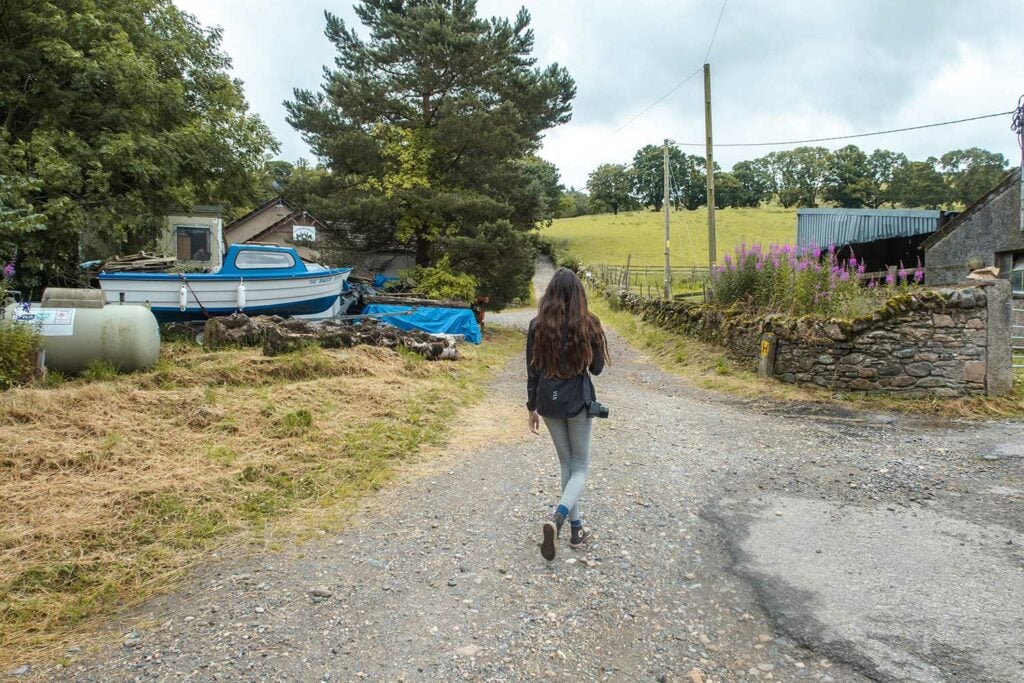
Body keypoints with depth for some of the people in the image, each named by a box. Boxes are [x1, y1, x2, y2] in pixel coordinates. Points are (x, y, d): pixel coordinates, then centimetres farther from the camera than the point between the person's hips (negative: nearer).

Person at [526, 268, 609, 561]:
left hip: (548, 403, 3)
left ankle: (577, 529, 24)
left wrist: (532, 407, 9)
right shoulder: (587, 323, -9)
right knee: (580, 467, 10)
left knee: (566, 464, 19)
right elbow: (597, 367, -1)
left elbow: (532, 370, 0)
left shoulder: (537, 325, -4)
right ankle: (558, 518, -15)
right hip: (578, 403, -2)